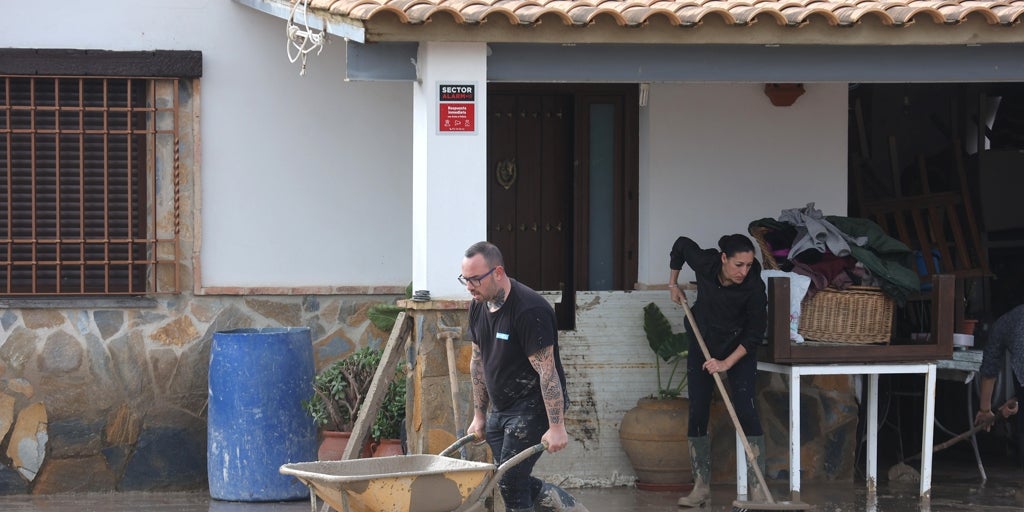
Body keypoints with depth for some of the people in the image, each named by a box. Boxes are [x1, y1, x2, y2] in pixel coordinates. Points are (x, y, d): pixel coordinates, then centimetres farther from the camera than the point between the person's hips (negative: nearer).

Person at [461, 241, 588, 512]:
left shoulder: (529, 310, -23)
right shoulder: (479, 306, 4)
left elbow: (547, 371, -23)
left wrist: (556, 426, -24)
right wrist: (479, 415, 16)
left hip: (533, 408, -8)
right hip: (500, 408, 8)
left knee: (510, 480, -12)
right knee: (515, 481, 8)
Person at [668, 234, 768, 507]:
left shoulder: (754, 287, -28)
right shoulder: (704, 262, -22)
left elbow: (755, 333, -21)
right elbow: (681, 245, 0)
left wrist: (727, 363, -28)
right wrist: (673, 284, 5)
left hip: (739, 349, -3)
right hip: (703, 345, 3)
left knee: (745, 411, -15)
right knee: (697, 413, -1)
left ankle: (757, 487, -17)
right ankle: (701, 486, 5)